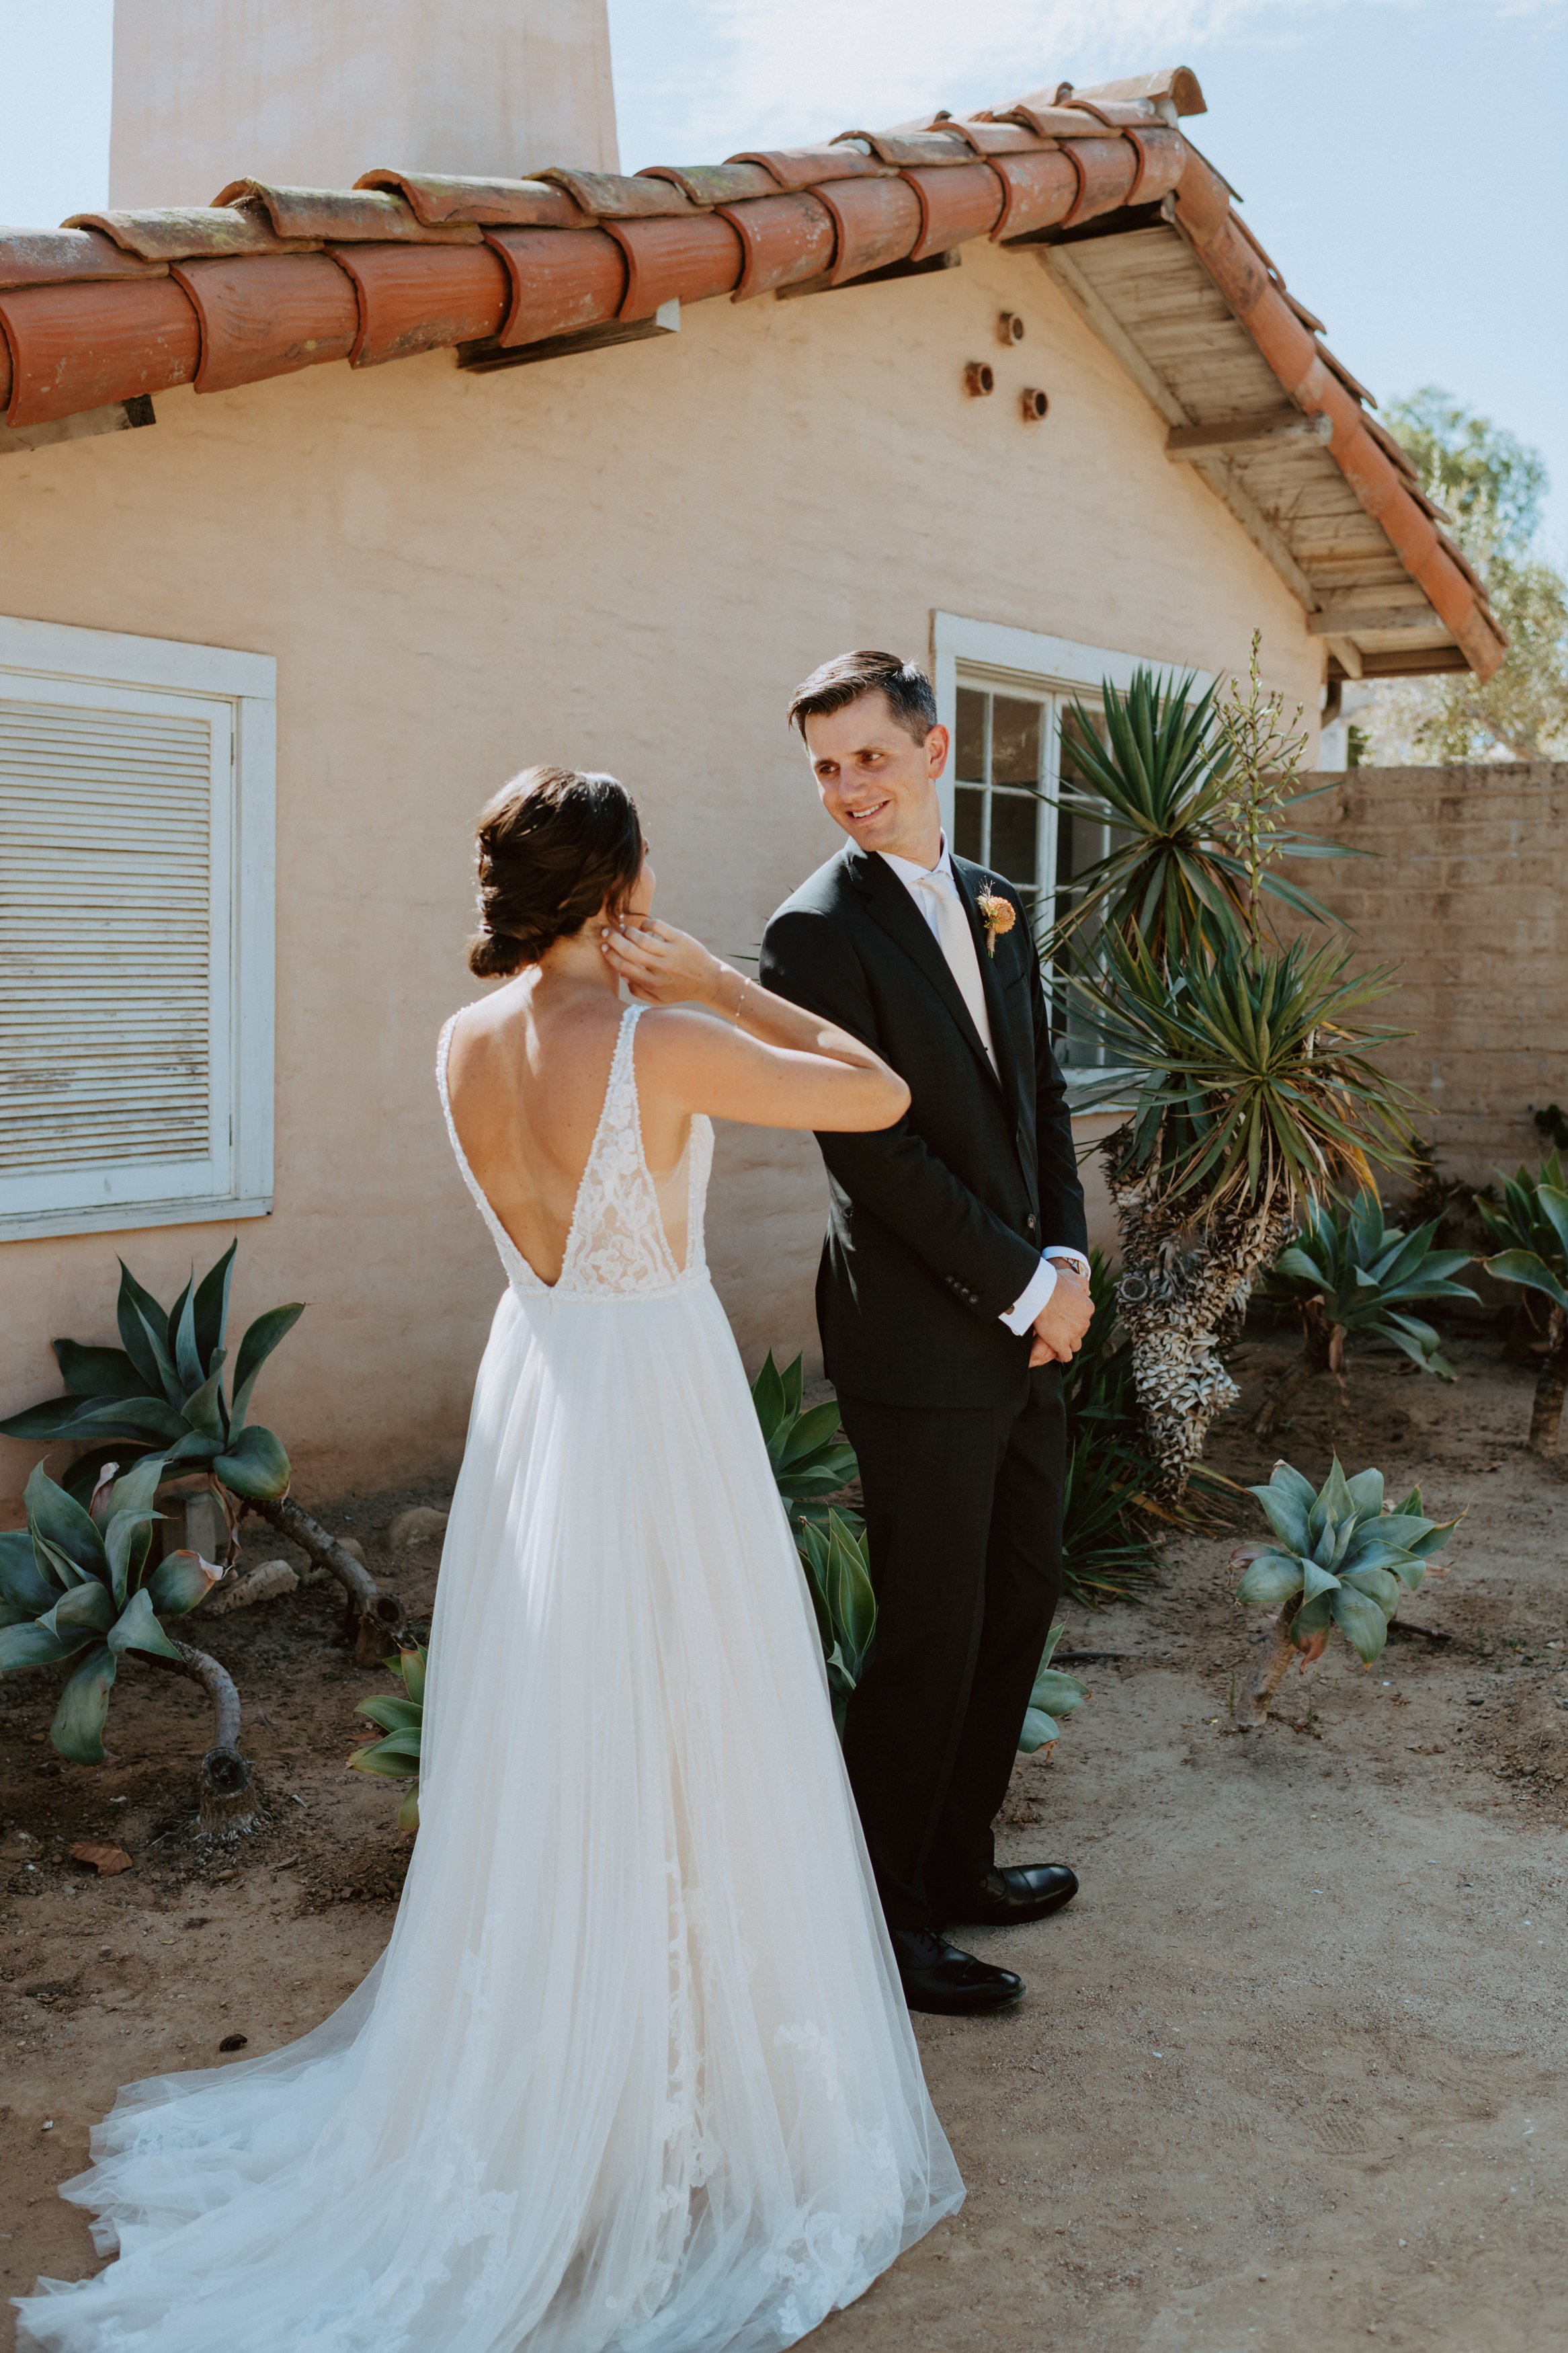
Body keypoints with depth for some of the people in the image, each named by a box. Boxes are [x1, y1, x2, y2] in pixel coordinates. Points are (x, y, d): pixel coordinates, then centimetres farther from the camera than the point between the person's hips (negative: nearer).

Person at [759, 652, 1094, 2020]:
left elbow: (1040, 1095, 13)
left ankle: (957, 1866, 33)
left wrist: (1069, 1261, 0)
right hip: (921, 1344, -8)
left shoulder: (994, 904, 11)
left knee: (1020, 1607, 16)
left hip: (1030, 1327, 8)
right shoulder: (819, 931, -13)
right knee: (929, 1638, 1)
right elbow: (878, 1150, -17)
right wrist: (1026, 1287, -14)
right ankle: (878, 1919, 18)